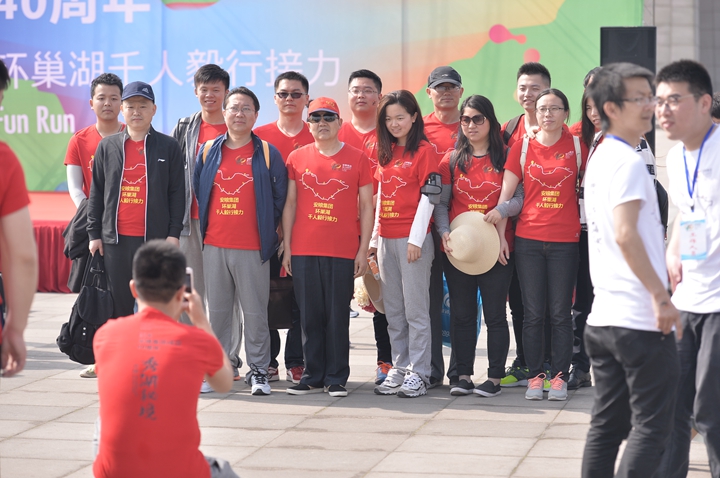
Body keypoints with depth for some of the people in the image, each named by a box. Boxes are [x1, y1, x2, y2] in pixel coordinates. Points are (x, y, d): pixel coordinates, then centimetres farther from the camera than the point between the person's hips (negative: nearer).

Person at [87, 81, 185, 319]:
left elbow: (177, 192, 3)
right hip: (116, 238, 2)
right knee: (119, 303, 5)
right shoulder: (107, 146, 9)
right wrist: (94, 233, 7)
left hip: (156, 238, -2)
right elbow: (96, 192, 12)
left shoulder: (169, 146, 4)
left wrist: (174, 233, -4)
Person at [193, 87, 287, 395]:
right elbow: (197, 190, 15)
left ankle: (258, 370, 8)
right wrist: (206, 227, 13)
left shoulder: (267, 153, 1)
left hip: (252, 248, -3)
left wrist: (265, 229, 6)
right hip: (214, 245, 3)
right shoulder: (208, 151, 8)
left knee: (255, 311, 0)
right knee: (217, 310, 8)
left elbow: (279, 197, 6)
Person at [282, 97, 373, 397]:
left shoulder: (357, 159, 3)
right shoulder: (297, 158, 8)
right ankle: (313, 376, 14)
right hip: (303, 251, 2)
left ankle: (336, 378, 8)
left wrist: (363, 250, -2)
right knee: (310, 316, 5)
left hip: (342, 252, -2)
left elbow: (366, 207, 4)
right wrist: (286, 247, 5)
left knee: (338, 317, 1)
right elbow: (290, 204, 11)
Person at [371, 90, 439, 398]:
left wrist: (416, 238, -14)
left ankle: (418, 373, -1)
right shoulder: (385, 153, 16)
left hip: (412, 239, -7)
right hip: (386, 239, 7)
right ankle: (399, 369, 14)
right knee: (393, 310, 9)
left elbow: (429, 197, -10)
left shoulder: (423, 151, -4)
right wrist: (374, 238, 14)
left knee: (415, 309, -4)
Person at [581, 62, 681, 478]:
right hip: (640, 319, -9)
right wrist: (661, 295, -19)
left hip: (603, 318, 9)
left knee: (608, 425, 11)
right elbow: (625, 233, -22)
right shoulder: (628, 161, -12)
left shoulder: (600, 157, 17)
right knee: (652, 427, -6)